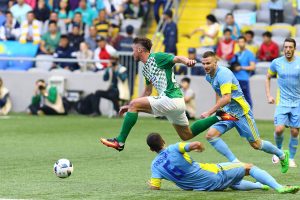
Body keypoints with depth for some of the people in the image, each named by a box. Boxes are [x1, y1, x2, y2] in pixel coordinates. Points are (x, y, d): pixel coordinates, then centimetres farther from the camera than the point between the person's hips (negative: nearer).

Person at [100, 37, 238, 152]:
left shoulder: (156, 58, -5)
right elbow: (147, 92, 32)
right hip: (176, 103, 10)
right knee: (186, 135, 17)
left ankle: (120, 141, -12)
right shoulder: (145, 69, 22)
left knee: (134, 104, -11)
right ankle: (218, 118, 20)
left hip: (171, 99, -10)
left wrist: (187, 61, -43)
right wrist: (130, 107, 31)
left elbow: (177, 58, -20)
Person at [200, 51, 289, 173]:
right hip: (227, 112, 8)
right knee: (211, 135, -14)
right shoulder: (209, 76, 4)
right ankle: (235, 163, -13)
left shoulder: (223, 74, -24)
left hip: (241, 111, -8)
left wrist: (209, 112, -32)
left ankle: (282, 155, 29)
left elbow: (226, 98, -33)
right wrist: (218, 108, 15)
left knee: (256, 144, 3)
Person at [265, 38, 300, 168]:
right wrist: (268, 95, 5)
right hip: (282, 102, 0)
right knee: (279, 129, -14)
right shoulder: (276, 63, -2)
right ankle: (279, 151, 15)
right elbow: (268, 78, 14)